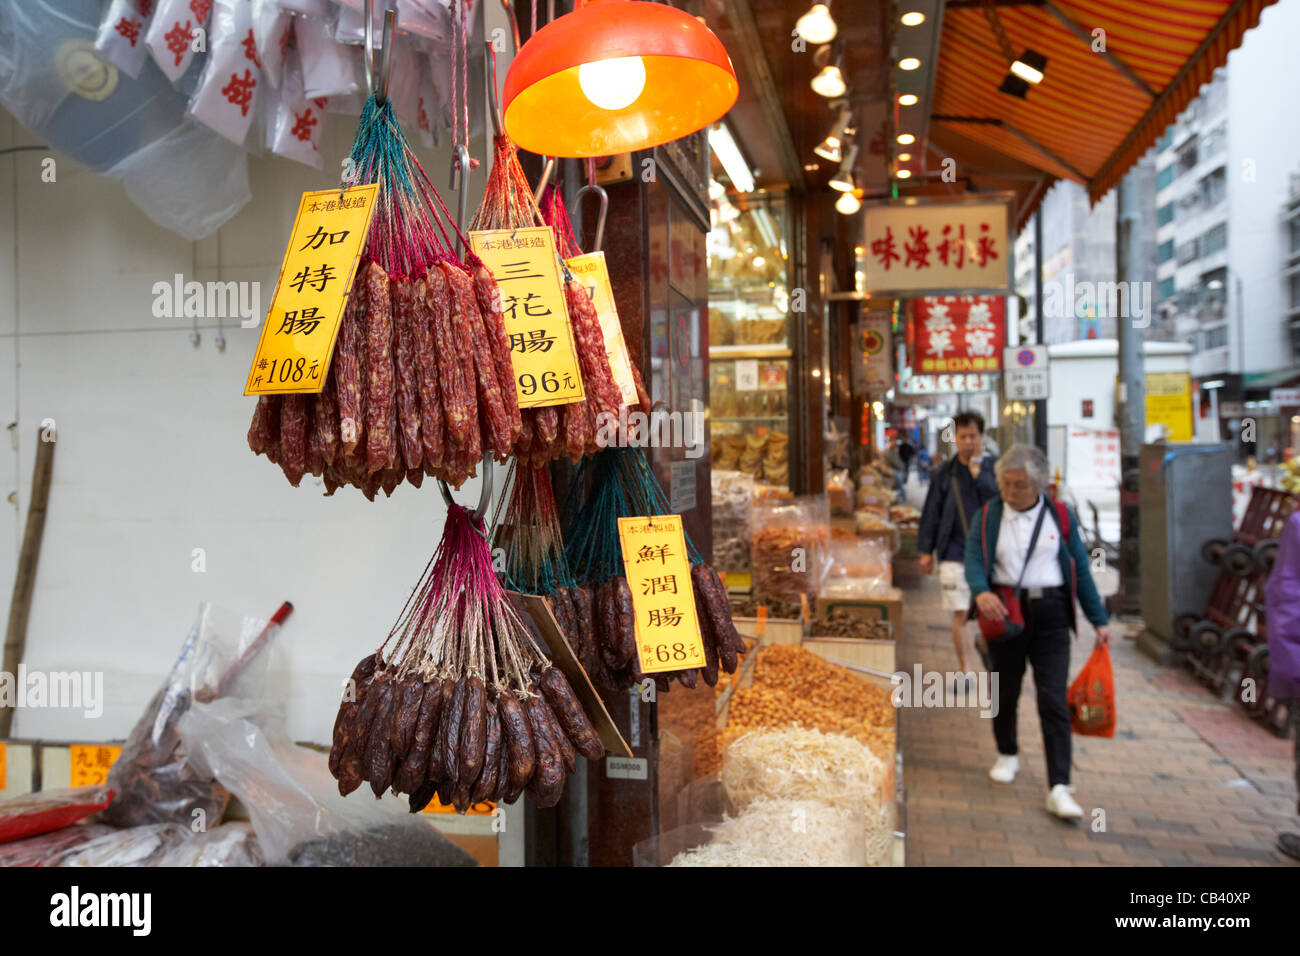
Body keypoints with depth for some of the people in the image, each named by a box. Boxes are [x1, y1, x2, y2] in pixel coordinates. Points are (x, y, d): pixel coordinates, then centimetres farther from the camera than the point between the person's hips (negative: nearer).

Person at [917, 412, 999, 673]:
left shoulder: (993, 468, 3)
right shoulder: (945, 472, 3)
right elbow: (931, 512, 7)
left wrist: (978, 473, -17)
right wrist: (926, 551, 5)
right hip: (955, 554, 0)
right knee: (960, 614, 0)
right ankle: (964, 670, 11)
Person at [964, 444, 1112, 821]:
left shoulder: (1060, 516, 4)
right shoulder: (987, 517, 2)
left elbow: (1080, 568, 8)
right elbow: (973, 560, -10)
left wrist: (1099, 619, 8)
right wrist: (981, 591, -32)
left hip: (1051, 615, -1)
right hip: (1005, 613, 1)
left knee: (1053, 700, -7)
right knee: (1005, 691, 15)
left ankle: (1059, 788, -5)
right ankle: (1007, 755, 40)